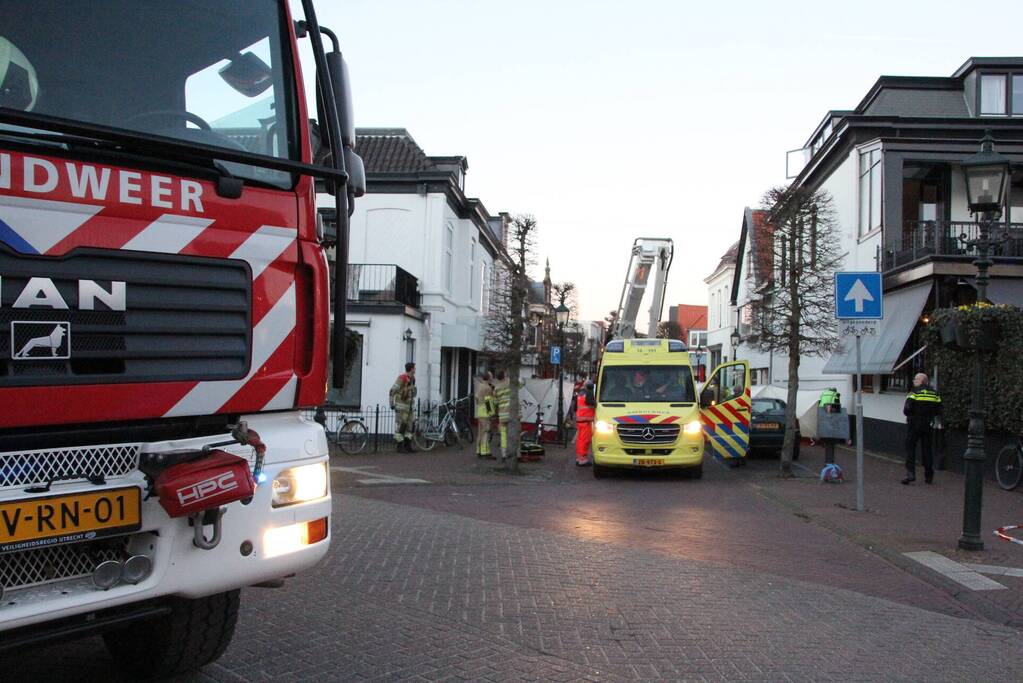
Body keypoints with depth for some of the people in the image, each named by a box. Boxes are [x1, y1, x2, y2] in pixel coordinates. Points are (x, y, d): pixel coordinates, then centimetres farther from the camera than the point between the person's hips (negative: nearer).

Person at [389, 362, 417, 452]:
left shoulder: (412, 379, 9)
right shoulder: (402, 378, -17)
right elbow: (393, 390, -17)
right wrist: (392, 403, -17)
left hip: (408, 406, 8)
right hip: (401, 406, -8)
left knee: (409, 425, 9)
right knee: (400, 425, -5)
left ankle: (408, 445, 15)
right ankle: (400, 446, 0)